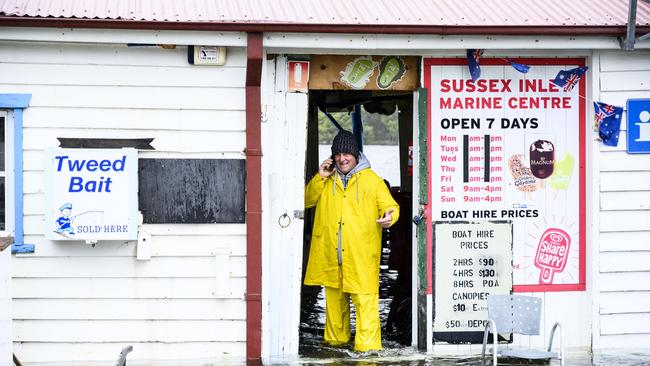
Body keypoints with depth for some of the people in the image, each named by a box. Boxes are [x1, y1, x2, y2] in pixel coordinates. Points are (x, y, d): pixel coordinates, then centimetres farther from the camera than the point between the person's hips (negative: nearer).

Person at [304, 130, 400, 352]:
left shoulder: (371, 180, 1)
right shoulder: (326, 180, 13)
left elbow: (390, 206, 1)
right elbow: (308, 200, 12)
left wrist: (389, 216, -23)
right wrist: (320, 178, -1)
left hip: (361, 255, -4)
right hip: (331, 254, 4)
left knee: (365, 299, -11)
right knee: (334, 296, 14)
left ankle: (367, 344, -11)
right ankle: (336, 338, 28)